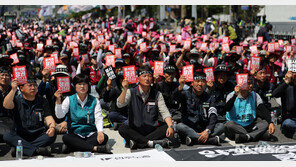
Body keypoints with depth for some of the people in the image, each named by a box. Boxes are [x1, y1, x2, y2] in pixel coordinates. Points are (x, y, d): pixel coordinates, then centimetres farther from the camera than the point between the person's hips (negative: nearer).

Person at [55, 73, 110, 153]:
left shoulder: (94, 101, 7)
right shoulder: (69, 99, 5)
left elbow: (98, 119, -2)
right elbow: (59, 115, -7)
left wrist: (100, 131, -21)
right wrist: (58, 101, -22)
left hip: (91, 134, 1)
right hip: (74, 134, -1)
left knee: (104, 137, -28)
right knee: (65, 138, -32)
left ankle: (72, 148, -31)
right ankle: (96, 148, -36)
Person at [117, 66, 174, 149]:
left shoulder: (157, 94, 6)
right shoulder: (131, 92, 2)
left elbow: (164, 112, -2)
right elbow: (119, 105, -13)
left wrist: (170, 126, -21)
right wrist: (125, 90, -29)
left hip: (152, 130, 1)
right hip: (135, 131, -1)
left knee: (167, 128, -25)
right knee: (122, 129, -29)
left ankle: (137, 143, -30)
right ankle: (151, 142, -33)